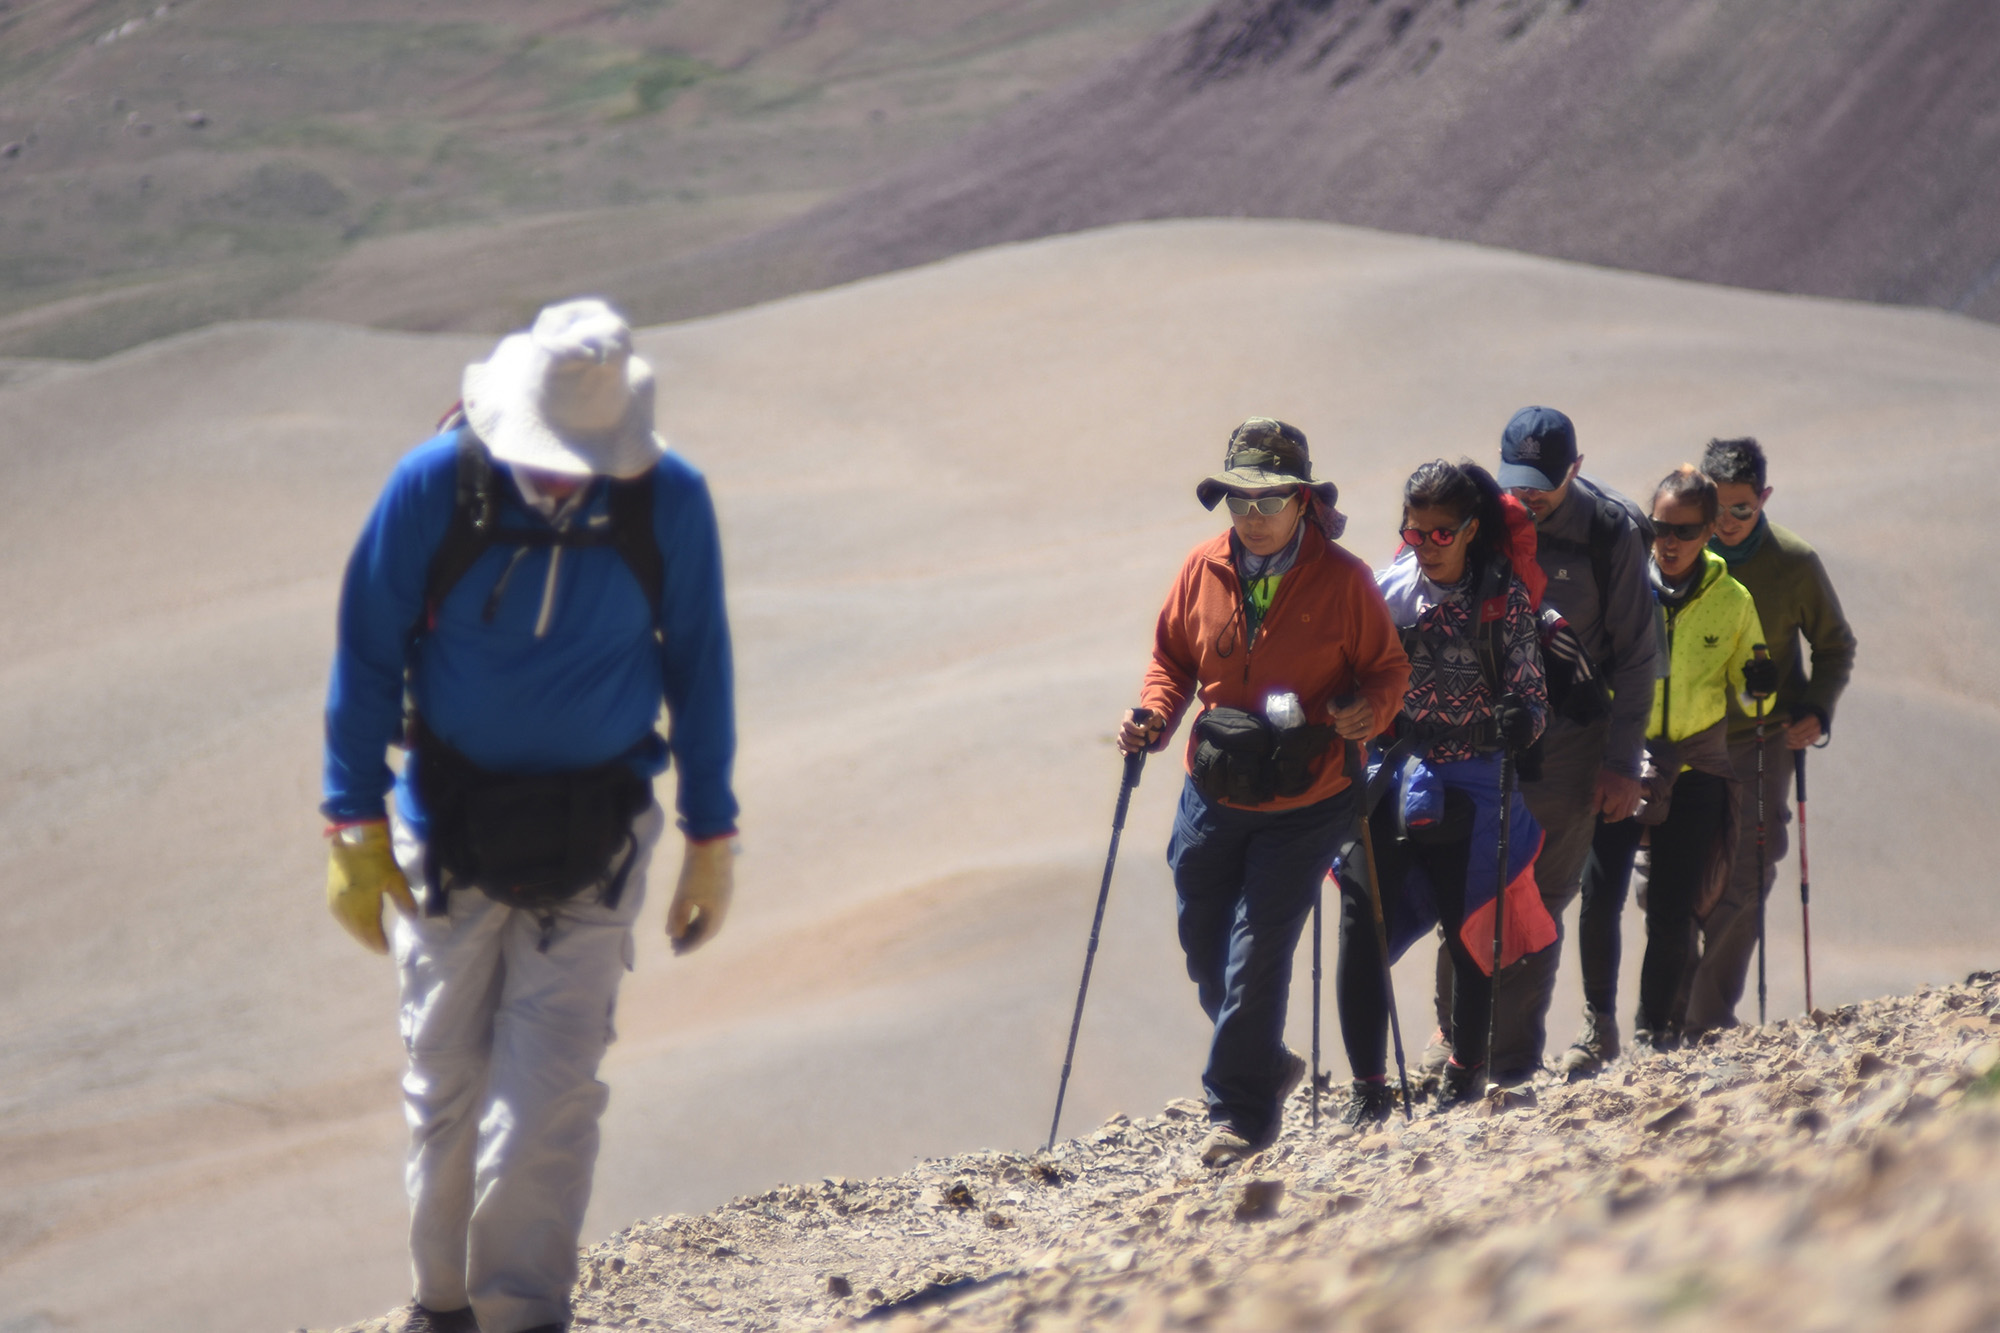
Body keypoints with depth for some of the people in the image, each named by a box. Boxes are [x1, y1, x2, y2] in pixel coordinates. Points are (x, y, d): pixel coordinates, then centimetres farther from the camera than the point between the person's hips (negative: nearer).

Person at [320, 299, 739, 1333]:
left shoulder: (669, 501, -9)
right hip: (447, 827, 0)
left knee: (550, 1090, -10)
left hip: (591, 843, 0)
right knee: (445, 1078, 7)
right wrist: (354, 827, -5)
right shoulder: (435, 486, -12)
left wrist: (711, 838, 7)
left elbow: (698, 667, 4)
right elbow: (368, 656, -3)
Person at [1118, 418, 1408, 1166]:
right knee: (1205, 953, 12)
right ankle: (1264, 1068, 38)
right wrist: (1155, 715, -7)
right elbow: (1173, 657, 12)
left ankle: (1239, 1112, 3)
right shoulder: (1202, 572, -1)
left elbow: (1387, 668, -1)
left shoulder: (1342, 581, -9)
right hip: (1212, 796, 4)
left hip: (1302, 806, -4)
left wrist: (1368, 710, -22)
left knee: (1255, 954, -9)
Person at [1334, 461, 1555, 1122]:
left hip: (1471, 787, -2)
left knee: (1470, 931, 6)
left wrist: (1520, 719, -26)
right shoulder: (1388, 586, 2)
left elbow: (1532, 695, -5)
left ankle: (1466, 1067, 28)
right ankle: (1368, 1086, 3)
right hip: (1389, 777, 2)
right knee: (1362, 931, -6)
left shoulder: (1505, 598, -5)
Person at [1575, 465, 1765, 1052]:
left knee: (1673, 913, -1)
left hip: (1693, 771, 1)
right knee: (1599, 898, -11)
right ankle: (1599, 1019, 8)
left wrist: (1757, 684, -9)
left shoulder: (1733, 600, 2)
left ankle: (1656, 1024, 16)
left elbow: (1745, 687, 13)